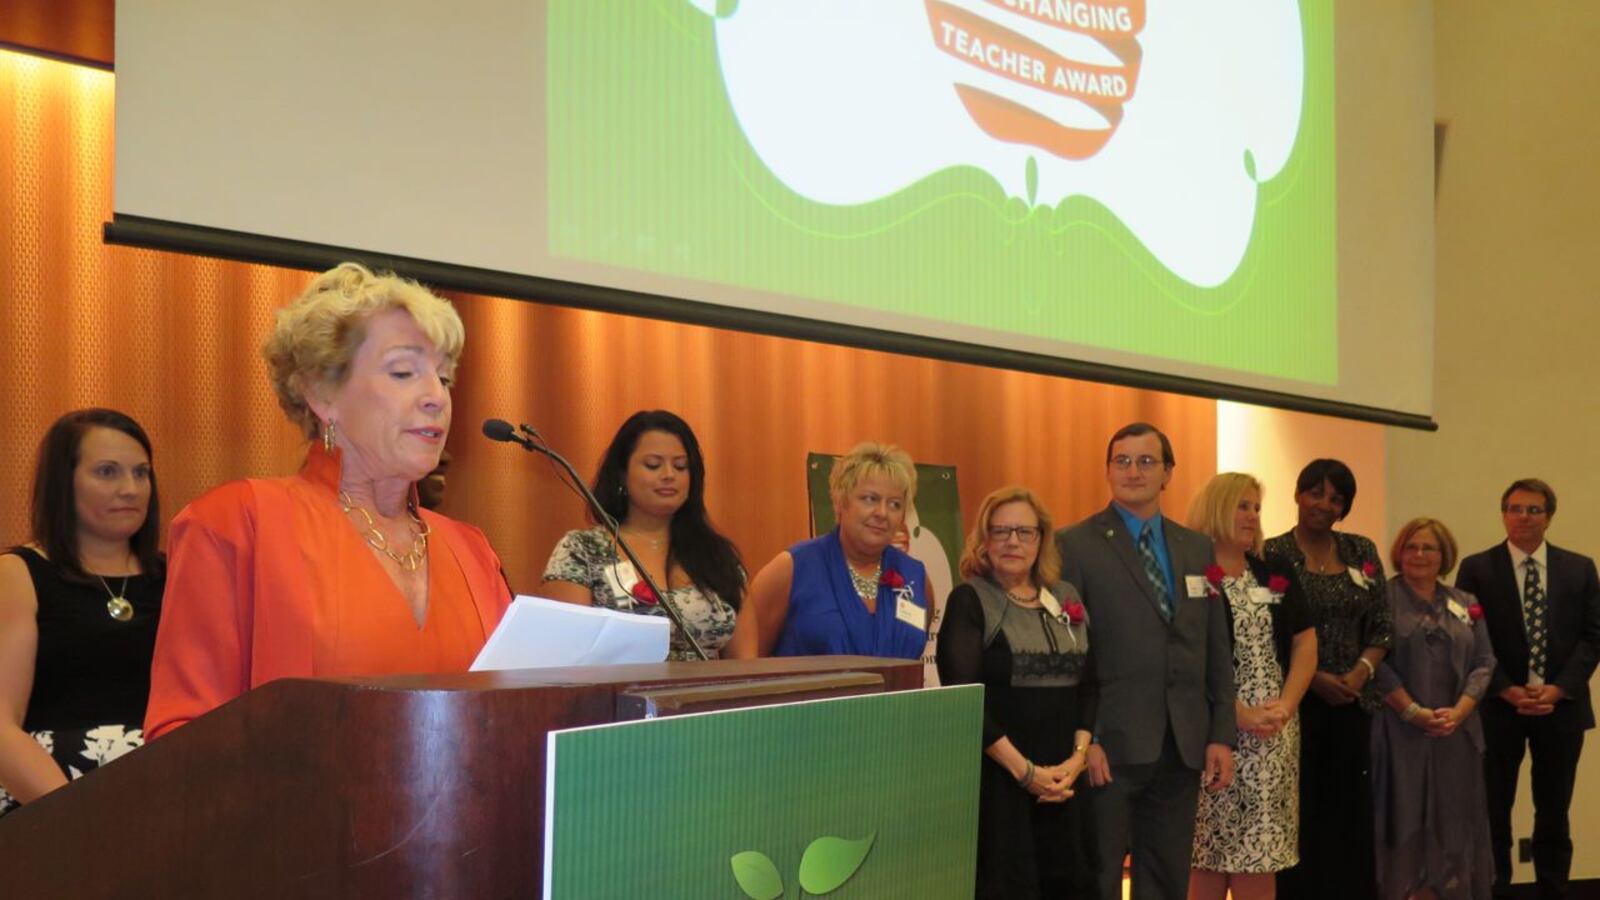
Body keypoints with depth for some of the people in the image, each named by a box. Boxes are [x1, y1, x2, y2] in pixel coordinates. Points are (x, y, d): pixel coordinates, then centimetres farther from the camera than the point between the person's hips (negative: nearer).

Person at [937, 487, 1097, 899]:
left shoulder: (1067, 599, 12)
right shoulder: (969, 601, -4)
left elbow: (1089, 686, 10)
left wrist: (1077, 759, -5)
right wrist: (1024, 770, -15)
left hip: (1063, 779, 5)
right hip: (995, 778, -5)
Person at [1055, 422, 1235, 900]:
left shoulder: (1197, 548, 12)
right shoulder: (1075, 545, -4)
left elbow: (1217, 650, 12)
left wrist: (1222, 735, 6)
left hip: (1183, 746, 5)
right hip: (1110, 743, -5)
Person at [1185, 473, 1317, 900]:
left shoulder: (1277, 575, 14)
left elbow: (1305, 642, 12)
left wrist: (1286, 705, -3)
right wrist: (1237, 712, -15)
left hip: (1272, 735, 5)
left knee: (1260, 852, 5)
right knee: (1207, 853, -2)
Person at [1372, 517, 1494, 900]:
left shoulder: (1466, 605, 13)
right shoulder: (1382, 600, -2)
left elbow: (1484, 662, 7)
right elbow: (1376, 662, -9)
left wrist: (1458, 711, -8)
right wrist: (1413, 711, -14)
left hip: (1455, 733, 4)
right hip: (1398, 732, -4)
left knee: (1452, 821, 5)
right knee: (1402, 821, -2)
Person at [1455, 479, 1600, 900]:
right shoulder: (1477, 568, -1)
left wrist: (1559, 689, -11)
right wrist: (1507, 690, -13)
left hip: (1560, 705, 2)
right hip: (1498, 706, -2)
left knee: (1554, 812, 10)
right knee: (1494, 810, 5)